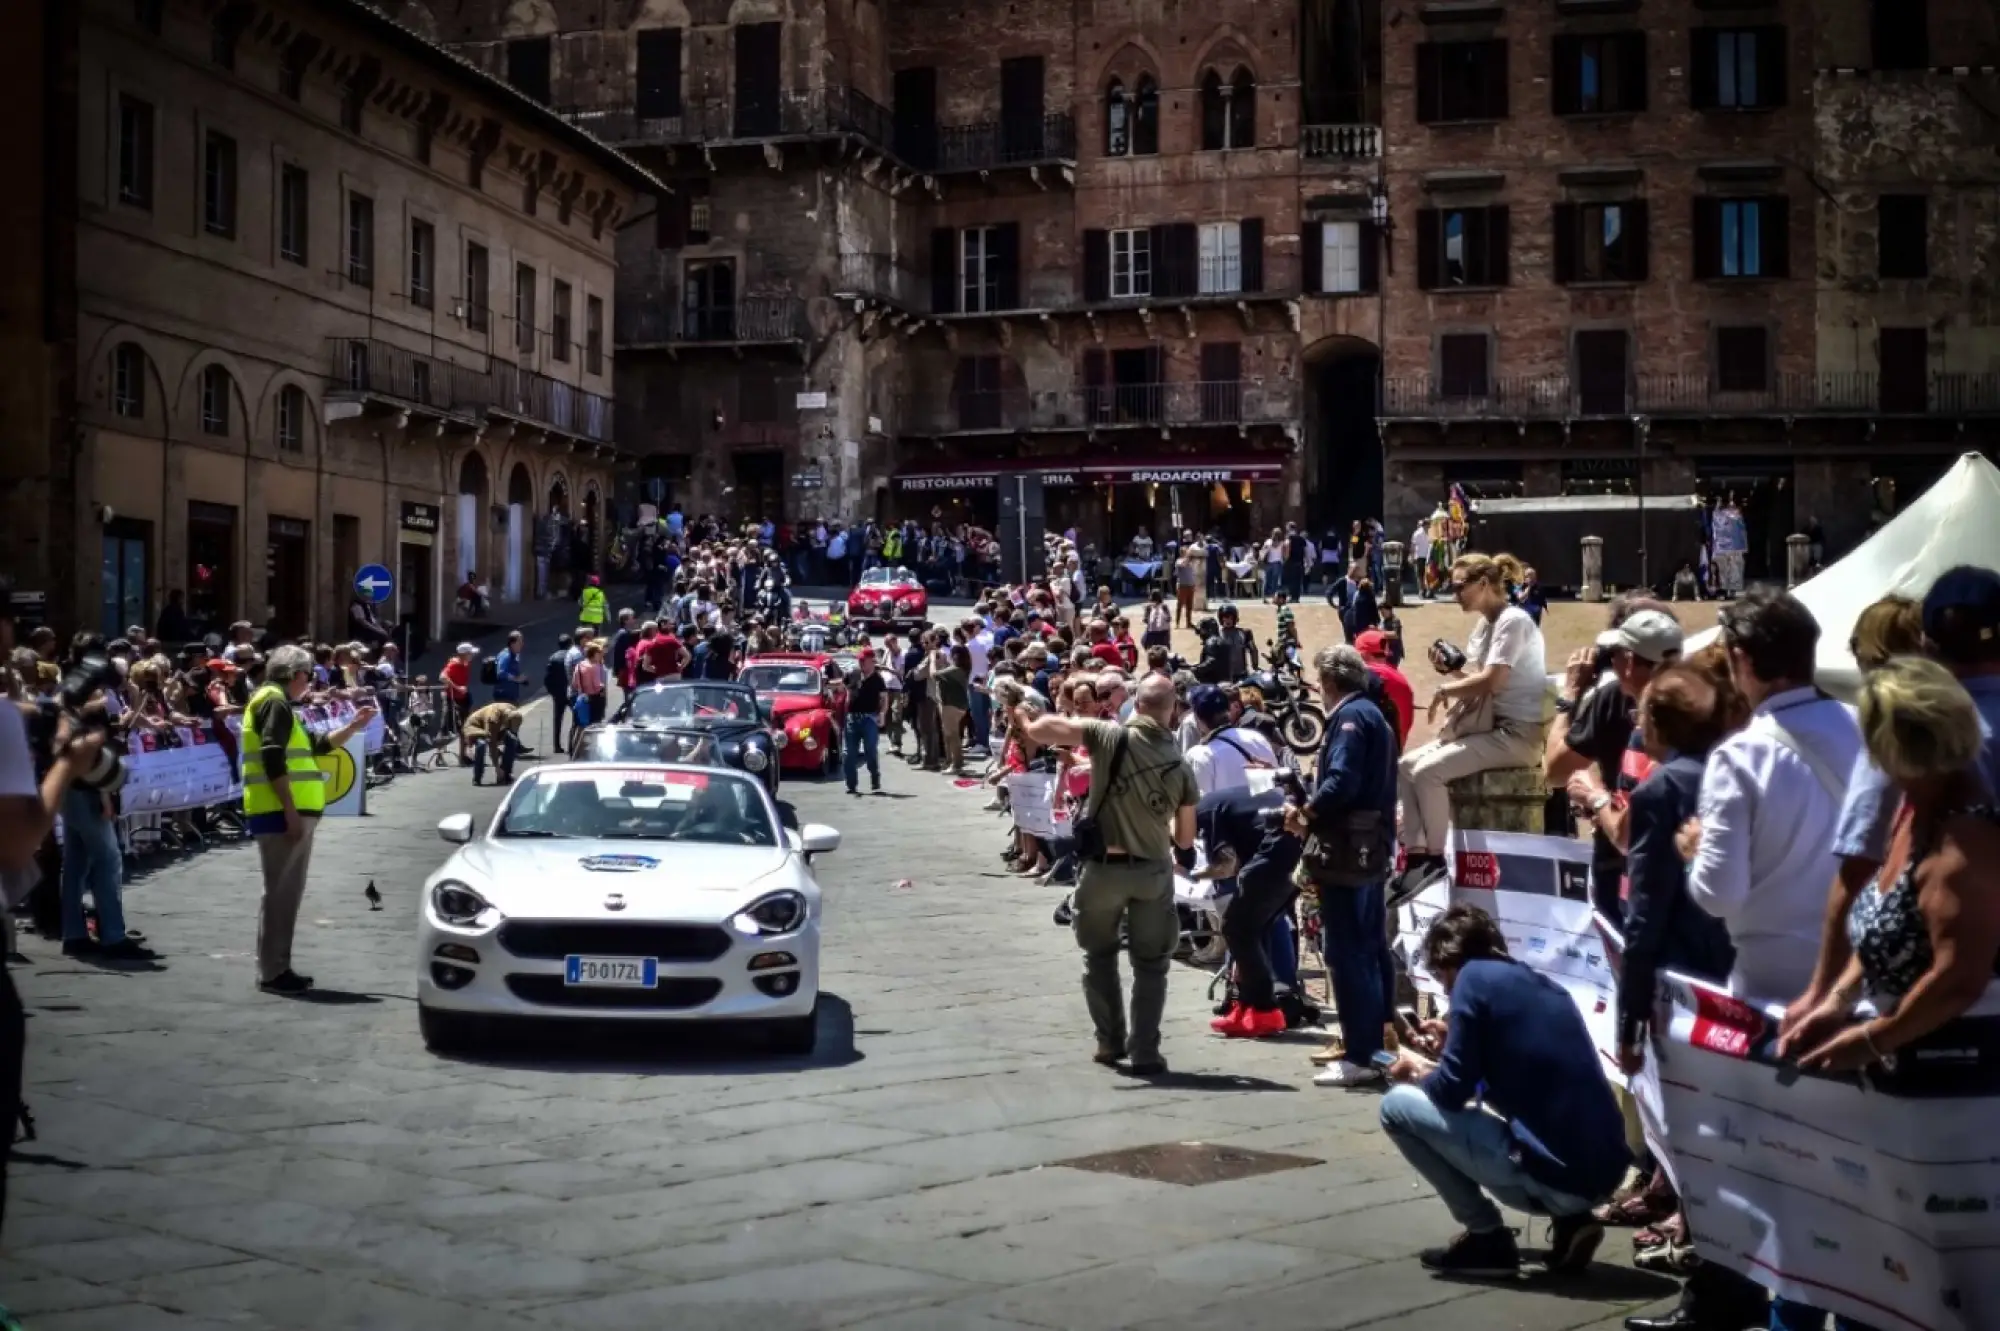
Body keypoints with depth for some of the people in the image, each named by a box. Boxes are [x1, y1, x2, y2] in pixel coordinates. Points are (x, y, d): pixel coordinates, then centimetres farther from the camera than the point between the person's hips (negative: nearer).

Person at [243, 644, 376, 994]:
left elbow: (316, 746, 29)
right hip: (281, 813, -10)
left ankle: (277, 968, 18)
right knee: (280, 891, -8)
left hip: (288, 812, 10)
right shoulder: (274, 702, -10)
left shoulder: (279, 704, 23)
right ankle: (272, 972, -7)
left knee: (286, 891, 13)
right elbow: (273, 761, -20)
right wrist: (290, 812, -23)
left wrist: (354, 727, 21)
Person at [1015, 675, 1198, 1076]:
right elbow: (1185, 838, 7)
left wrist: (1027, 722, 6)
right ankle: (1144, 1053, 5)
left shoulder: (1112, 736, -11)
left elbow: (1041, 730, -17)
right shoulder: (1181, 765, -1)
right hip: (1153, 870, 1)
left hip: (1104, 867, -1)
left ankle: (1110, 1042, 22)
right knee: (1151, 964, 11)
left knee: (1099, 955, 19)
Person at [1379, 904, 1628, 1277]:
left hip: (1555, 1174, -8)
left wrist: (1419, 1071, 17)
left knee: (1398, 1105, 4)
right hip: (1603, 1173, 8)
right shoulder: (1545, 986, 21)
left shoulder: (1474, 977, -1)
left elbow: (1452, 1092, -5)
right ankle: (1570, 1221, 14)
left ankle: (1487, 1238, 5)